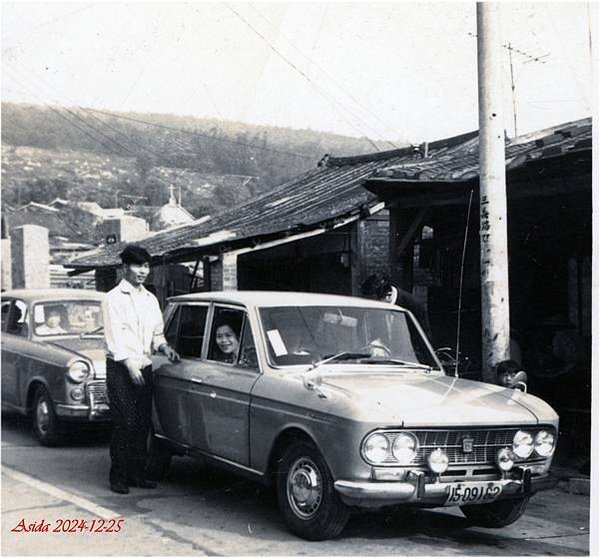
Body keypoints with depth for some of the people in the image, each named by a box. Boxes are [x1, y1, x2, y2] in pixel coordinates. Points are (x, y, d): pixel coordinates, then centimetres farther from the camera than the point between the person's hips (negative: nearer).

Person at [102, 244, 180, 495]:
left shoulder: (150, 299, 15)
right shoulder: (114, 298, -5)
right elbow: (114, 336, -12)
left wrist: (164, 347, 2)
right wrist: (130, 364, -18)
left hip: (144, 368, 6)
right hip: (120, 368, -6)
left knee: (142, 424, 7)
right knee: (125, 424, -8)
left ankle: (137, 474, 15)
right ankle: (118, 477, -1)